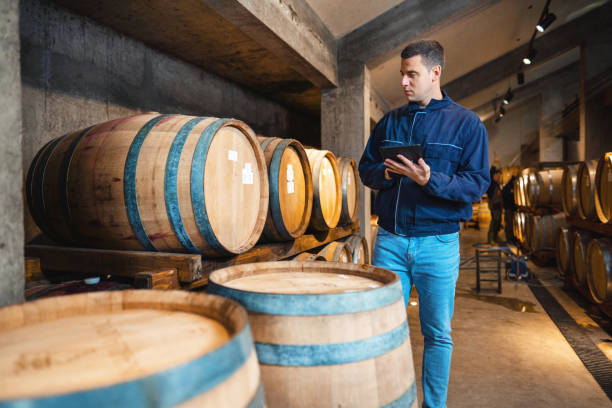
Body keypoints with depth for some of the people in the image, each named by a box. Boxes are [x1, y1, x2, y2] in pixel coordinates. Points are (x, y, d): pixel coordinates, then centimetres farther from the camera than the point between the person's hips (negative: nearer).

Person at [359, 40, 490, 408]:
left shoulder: (467, 123, 1)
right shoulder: (390, 122, 12)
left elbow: (478, 183, -6)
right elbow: (366, 168, 14)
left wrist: (431, 180, -23)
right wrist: (385, 173, -9)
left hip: (438, 243, -2)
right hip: (390, 239, 3)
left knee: (438, 334, 9)